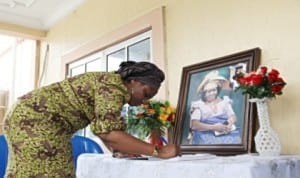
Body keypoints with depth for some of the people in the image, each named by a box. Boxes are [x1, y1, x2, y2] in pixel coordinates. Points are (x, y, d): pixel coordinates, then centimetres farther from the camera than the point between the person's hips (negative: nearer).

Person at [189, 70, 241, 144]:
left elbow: (233, 116, 9)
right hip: (206, 135, -3)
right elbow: (194, 125, -9)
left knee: (235, 139, -26)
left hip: (227, 134, 4)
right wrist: (213, 127, -18)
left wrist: (229, 124, -15)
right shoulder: (198, 105, 4)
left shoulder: (224, 101, 17)